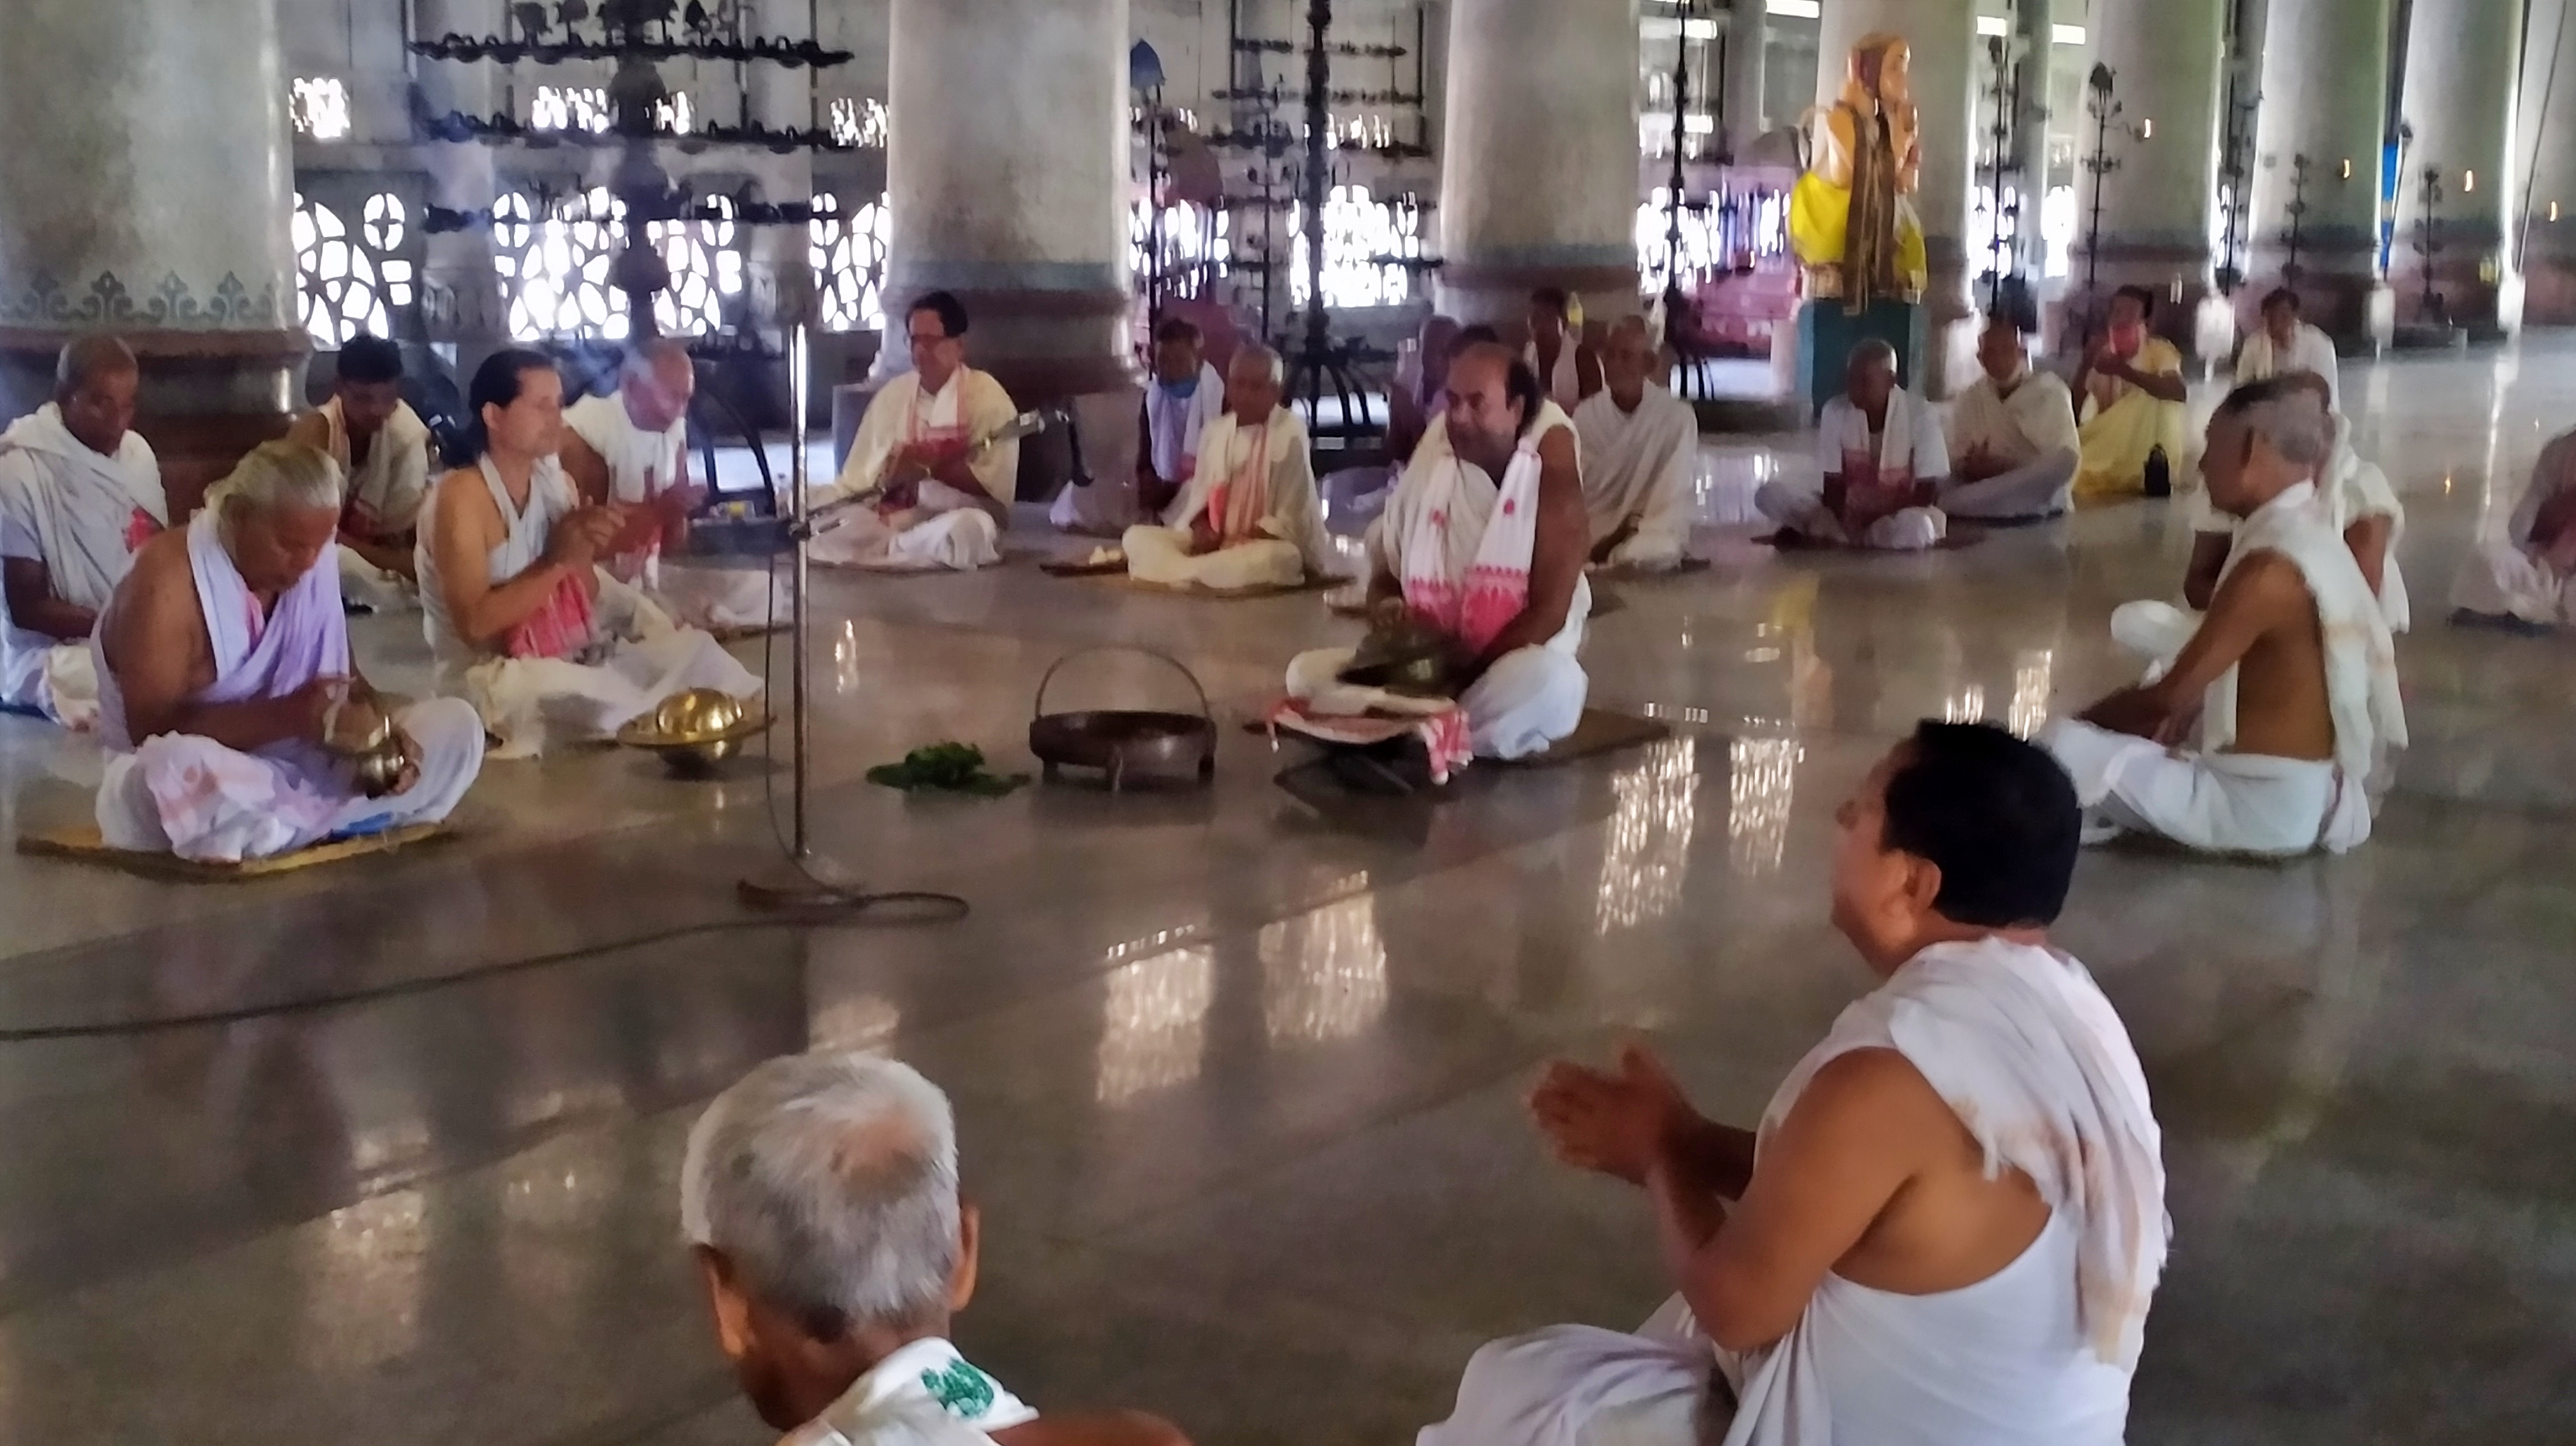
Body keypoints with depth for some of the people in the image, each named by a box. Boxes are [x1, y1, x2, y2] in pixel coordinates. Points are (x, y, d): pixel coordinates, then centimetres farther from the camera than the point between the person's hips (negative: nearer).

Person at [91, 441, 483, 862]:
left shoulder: (314, 561, -2)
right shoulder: (167, 583, -22)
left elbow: (344, 675, 6)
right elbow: (153, 733, -24)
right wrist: (286, 716, -34)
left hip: (292, 765, 7)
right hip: (193, 790, -6)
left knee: (455, 726, -6)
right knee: (178, 770, -42)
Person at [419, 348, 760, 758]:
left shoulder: (556, 484, 7)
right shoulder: (461, 497, -16)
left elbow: (582, 600, 4)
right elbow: (474, 624, -23)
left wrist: (585, 553, -16)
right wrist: (557, 562, -26)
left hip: (564, 659, 7)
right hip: (487, 678, -7)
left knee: (694, 651, -5)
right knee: (617, 713, -31)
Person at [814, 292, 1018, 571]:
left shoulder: (987, 397, -3)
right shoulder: (893, 395, 10)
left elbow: (996, 484, -12)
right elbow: (860, 475, 7)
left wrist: (927, 469, -17)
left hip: (957, 518, -2)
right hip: (895, 518, 2)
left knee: (968, 528, -40)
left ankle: (885, 551, -18)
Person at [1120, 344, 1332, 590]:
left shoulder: (1289, 433, -8)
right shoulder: (1216, 430, 9)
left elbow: (1289, 519, -11)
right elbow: (1199, 496, 12)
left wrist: (1240, 543, -21)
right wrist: (1202, 530, -10)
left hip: (1268, 544, -6)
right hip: (1216, 542, 6)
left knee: (1282, 558, -41)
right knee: (1136, 536, -11)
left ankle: (1179, 572, -36)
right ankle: (1197, 571, -35)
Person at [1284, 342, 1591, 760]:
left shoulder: (1550, 482, -7)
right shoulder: (1425, 473, 6)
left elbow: (1549, 612, -13)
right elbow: (1384, 577, 15)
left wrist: (1465, 671, -19)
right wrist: (1388, 611, -9)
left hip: (1514, 671, -4)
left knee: (1546, 680, -39)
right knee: (1306, 673, -17)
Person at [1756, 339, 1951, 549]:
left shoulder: (1919, 416, -15)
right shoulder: (1835, 411, -7)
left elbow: (1927, 493, -13)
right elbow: (1833, 483, -3)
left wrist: (1874, 516, -21)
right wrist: (1845, 525, -21)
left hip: (1899, 517, -3)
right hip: (1849, 516, 3)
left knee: (1914, 527, -41)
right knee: (1770, 494, -17)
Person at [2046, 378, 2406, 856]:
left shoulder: (2270, 567, -24)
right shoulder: (2309, 535, 7)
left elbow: (2172, 694, -19)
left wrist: (2080, 725, -5)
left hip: (2267, 804, -10)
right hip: (2305, 790, 10)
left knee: (2066, 747, -16)